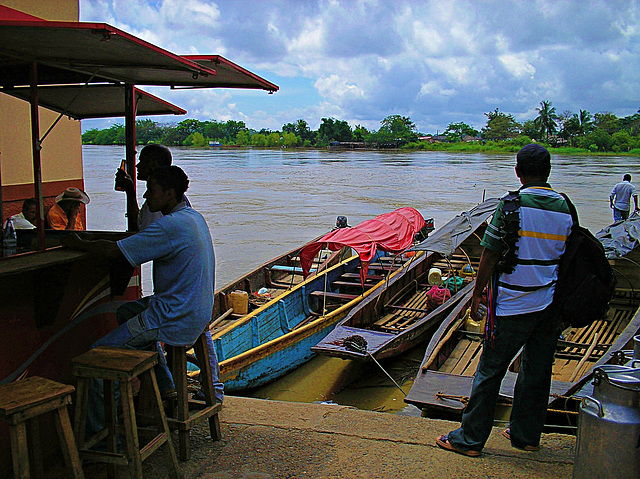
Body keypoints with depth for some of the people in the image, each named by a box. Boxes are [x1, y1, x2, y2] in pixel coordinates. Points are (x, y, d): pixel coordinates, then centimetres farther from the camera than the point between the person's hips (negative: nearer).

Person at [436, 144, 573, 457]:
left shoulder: (511, 206, -14)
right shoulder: (565, 209, 2)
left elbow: (489, 256, -13)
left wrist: (477, 293, -2)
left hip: (513, 306, -5)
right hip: (550, 306, 6)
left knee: (490, 371, 4)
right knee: (537, 372, 15)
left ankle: (470, 439, 13)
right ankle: (526, 435, 29)